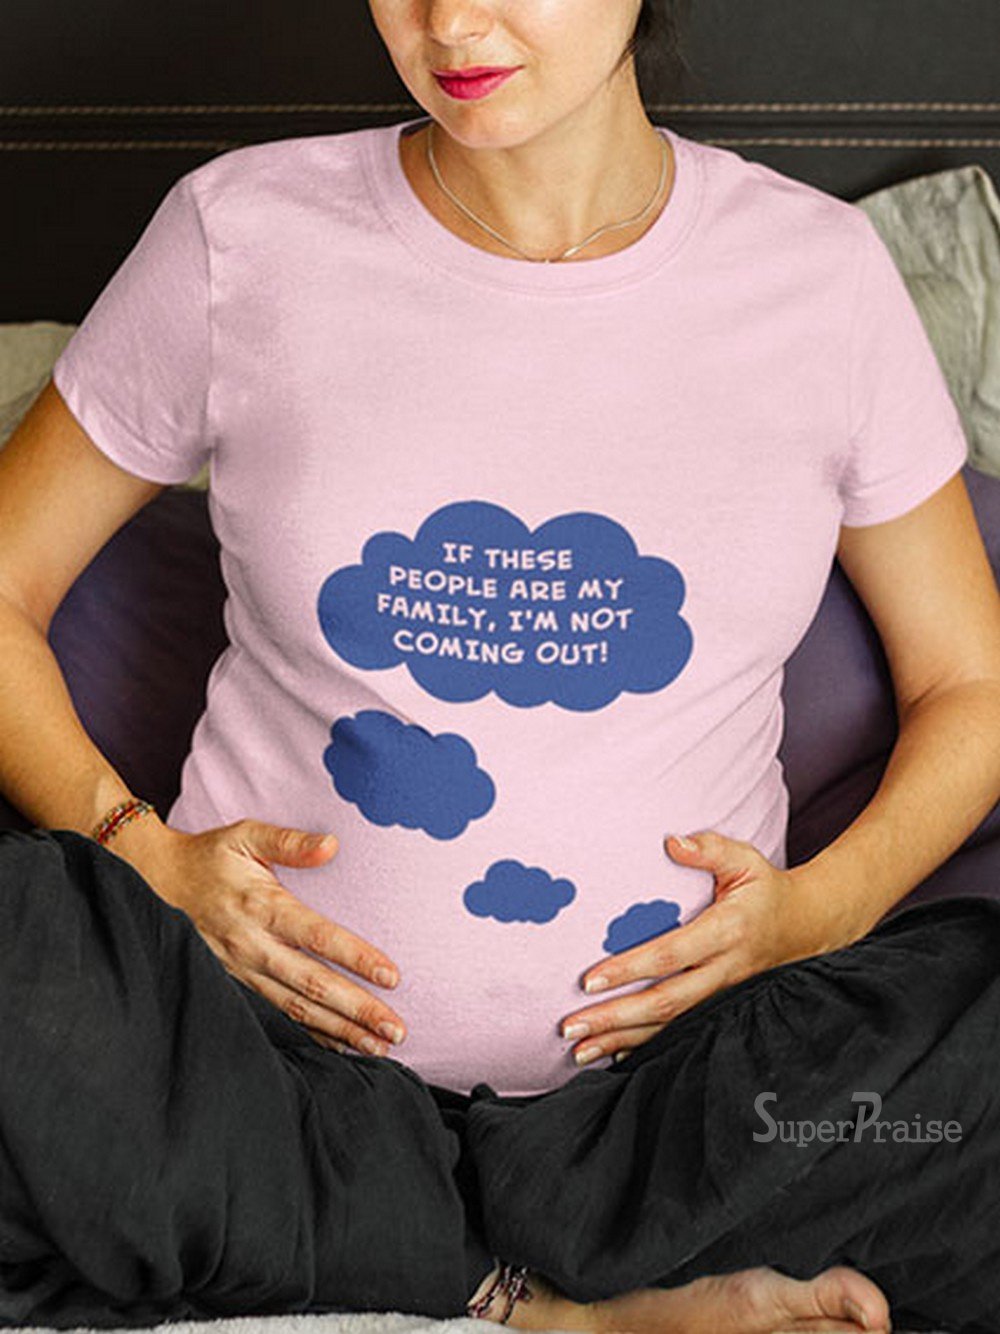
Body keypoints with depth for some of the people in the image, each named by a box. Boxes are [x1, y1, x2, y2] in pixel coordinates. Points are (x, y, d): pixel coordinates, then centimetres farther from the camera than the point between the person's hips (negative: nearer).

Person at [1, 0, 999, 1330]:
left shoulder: (820, 268, 1)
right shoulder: (243, 234, -2)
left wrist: (819, 909, -9)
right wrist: (143, 853, -10)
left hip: (669, 1073, 0)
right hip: (282, 1041, 1)